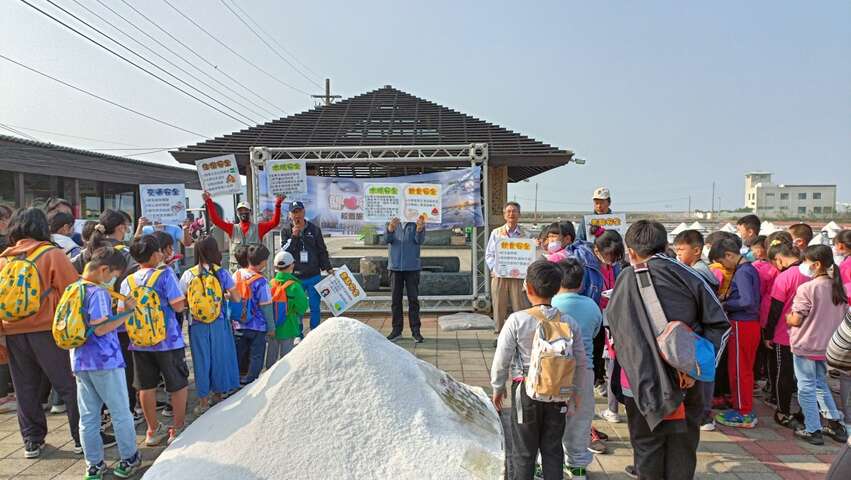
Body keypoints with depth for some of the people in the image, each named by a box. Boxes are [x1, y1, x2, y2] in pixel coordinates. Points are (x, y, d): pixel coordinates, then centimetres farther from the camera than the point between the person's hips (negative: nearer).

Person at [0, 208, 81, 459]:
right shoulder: (52, 254, -6)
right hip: (47, 331, -5)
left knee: (26, 390, 15)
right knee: (70, 386, 4)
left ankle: (32, 441, 23)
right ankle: (82, 437, 8)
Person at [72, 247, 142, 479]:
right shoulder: (98, 292, -17)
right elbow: (100, 329, -23)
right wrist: (127, 313, -18)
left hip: (80, 361, 8)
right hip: (105, 361, -8)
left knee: (88, 416, 12)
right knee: (121, 413, 6)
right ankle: (129, 459, 16)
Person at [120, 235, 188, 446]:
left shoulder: (127, 281, 1)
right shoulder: (165, 275, -13)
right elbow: (178, 306, -16)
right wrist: (185, 300, 5)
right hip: (167, 340, -4)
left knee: (146, 386, 14)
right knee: (178, 384, 10)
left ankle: (153, 430, 25)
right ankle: (178, 428, 17)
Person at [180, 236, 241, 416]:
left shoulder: (188, 275, -5)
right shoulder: (222, 273, -7)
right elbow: (236, 299, -6)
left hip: (197, 325, 1)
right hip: (219, 323, 0)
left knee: (201, 360, 10)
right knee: (220, 357, 15)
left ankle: (203, 400, 18)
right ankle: (219, 394, 28)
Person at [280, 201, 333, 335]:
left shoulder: (314, 229, 4)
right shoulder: (286, 231, 2)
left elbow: (322, 251, 8)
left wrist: (328, 268, 2)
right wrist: (293, 236, -18)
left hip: (314, 276, 1)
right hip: (295, 277, -1)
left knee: (315, 307, 7)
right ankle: (298, 335, 21)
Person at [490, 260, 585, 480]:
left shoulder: (517, 320, -16)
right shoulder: (569, 322, -6)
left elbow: (502, 359, -11)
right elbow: (581, 361, 2)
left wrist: (498, 387, 4)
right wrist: (577, 391, 16)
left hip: (526, 390, -3)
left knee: (524, 452, 11)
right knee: (553, 449, 17)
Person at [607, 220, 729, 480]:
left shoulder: (628, 279, -8)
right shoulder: (687, 276, -4)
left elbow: (612, 323, -1)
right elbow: (719, 323, -2)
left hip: (644, 381, -2)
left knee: (647, 444, 13)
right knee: (683, 448, 16)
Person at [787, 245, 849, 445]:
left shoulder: (807, 288, -19)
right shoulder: (838, 287, 3)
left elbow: (795, 320, -18)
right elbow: (841, 314, 13)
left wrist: (787, 317, 2)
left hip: (804, 345, -7)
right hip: (825, 345, 7)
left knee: (806, 388, 5)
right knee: (821, 385, 23)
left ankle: (812, 430, 13)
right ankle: (835, 424, 27)